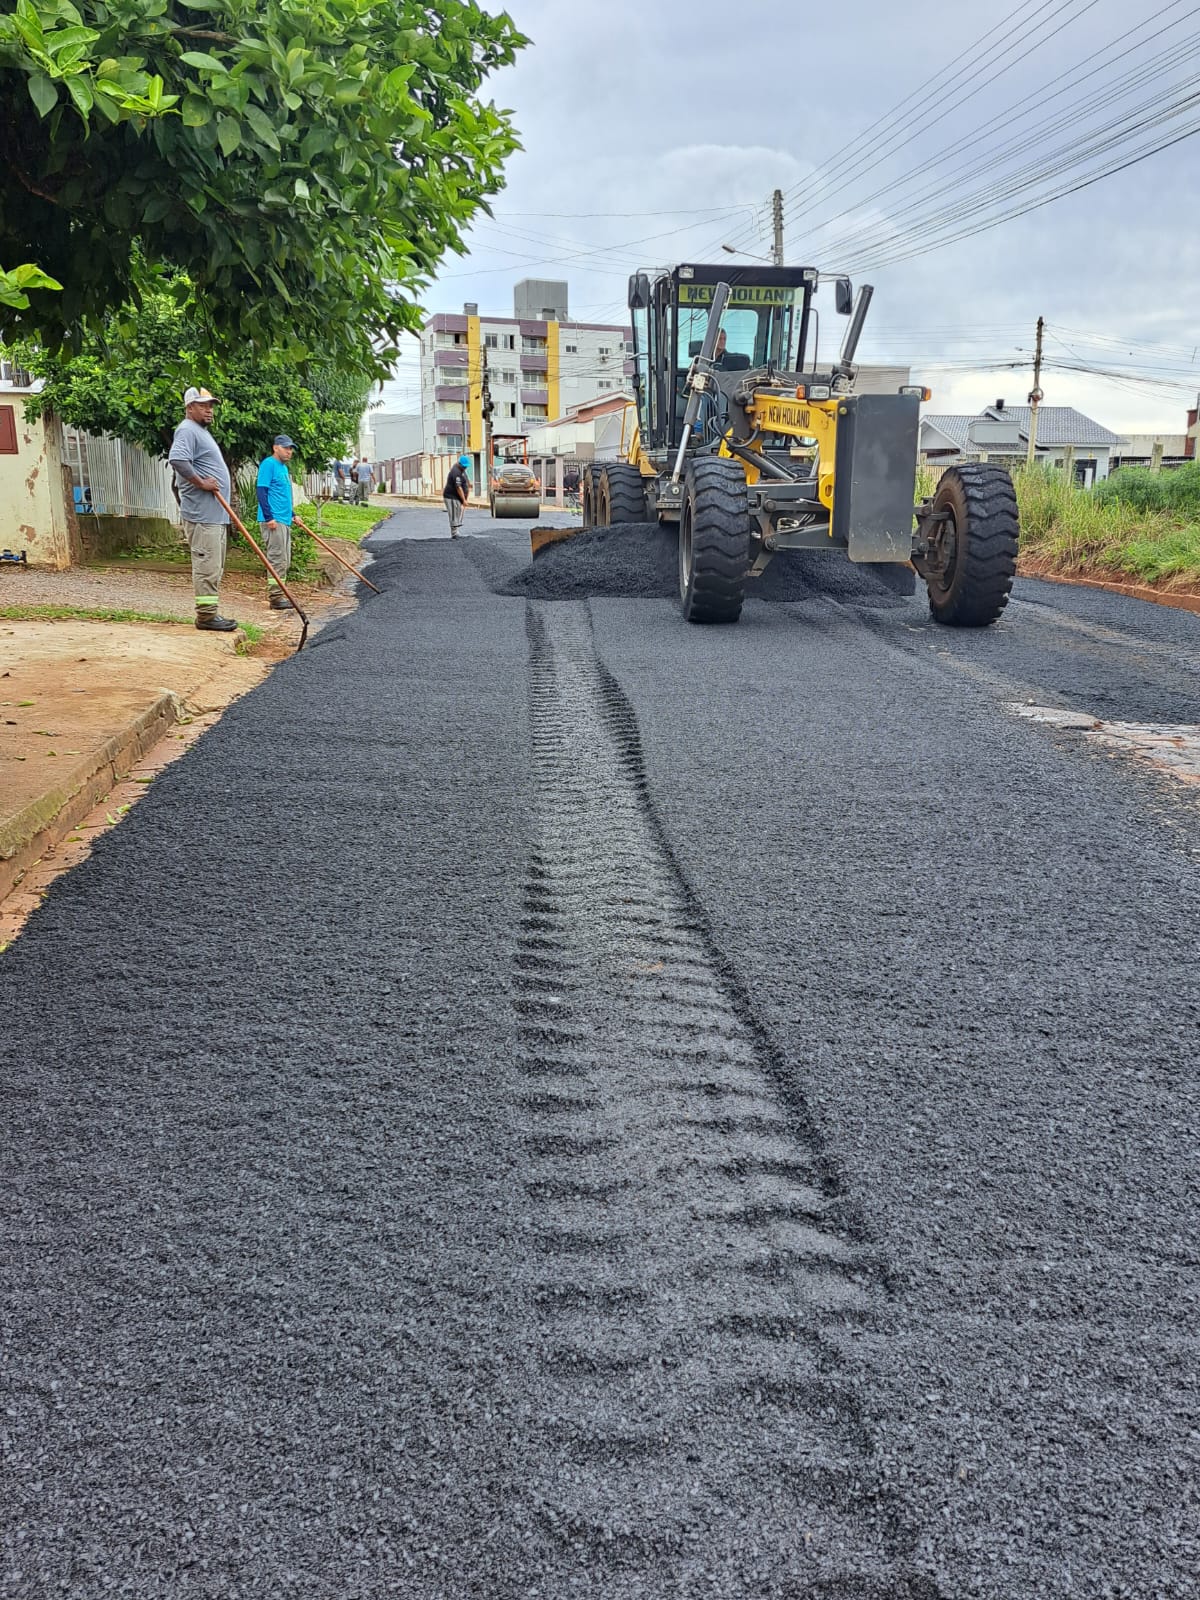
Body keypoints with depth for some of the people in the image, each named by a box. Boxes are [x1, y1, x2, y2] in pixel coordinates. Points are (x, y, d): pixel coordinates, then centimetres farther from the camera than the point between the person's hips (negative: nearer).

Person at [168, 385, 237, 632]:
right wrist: (202, 483, -22)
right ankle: (206, 615, -9)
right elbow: (177, 459, -27)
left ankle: (210, 613, 16)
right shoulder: (187, 430, -9)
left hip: (216, 513, 11)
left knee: (214, 567, 12)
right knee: (207, 565, -11)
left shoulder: (202, 432, 25)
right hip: (202, 514, -11)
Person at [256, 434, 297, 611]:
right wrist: (269, 517, -20)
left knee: (284, 561, 11)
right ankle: (275, 597, -8)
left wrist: (292, 515, 26)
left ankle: (279, 595, 17)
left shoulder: (284, 468, 19)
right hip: (273, 521, -10)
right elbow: (262, 491, -15)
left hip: (284, 521, 10)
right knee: (277, 559, -10)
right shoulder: (269, 464, -9)